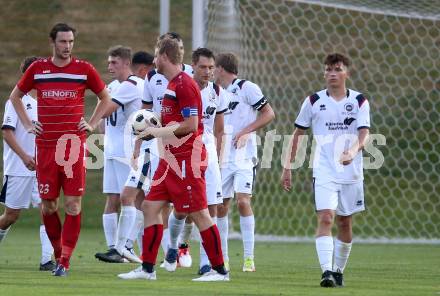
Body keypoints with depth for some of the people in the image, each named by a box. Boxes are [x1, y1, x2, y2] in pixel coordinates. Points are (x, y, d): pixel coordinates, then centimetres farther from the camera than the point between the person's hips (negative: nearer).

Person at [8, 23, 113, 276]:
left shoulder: (84, 69, 3)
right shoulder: (37, 69, 6)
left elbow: (105, 98, 16)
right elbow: (16, 96, 21)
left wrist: (92, 124, 5)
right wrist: (28, 124, 11)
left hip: (74, 144, -2)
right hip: (45, 146, 2)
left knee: (73, 203, -8)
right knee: (48, 205, 3)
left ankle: (65, 260, -5)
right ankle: (58, 252, 21)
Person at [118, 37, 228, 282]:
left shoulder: (185, 85, -15)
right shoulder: (172, 85, 16)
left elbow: (191, 125, -21)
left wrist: (158, 131, -14)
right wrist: (154, 126, 11)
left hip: (187, 160, -10)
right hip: (170, 158, 10)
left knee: (199, 214, -6)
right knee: (150, 206, 8)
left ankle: (219, 270, 1)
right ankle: (147, 268, 11)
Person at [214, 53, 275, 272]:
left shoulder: (247, 88, -6)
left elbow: (269, 114, -10)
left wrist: (244, 132, -16)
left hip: (244, 157, -7)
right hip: (223, 159, 7)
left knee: (243, 201, -16)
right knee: (221, 206, 4)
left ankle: (249, 258, -13)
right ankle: (222, 258, 13)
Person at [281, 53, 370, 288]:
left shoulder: (359, 101, 1)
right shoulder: (314, 101, 2)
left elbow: (364, 134, -10)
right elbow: (298, 134, 9)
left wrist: (353, 151, -31)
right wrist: (287, 167, 6)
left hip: (351, 172, 1)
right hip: (324, 172, -1)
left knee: (345, 223, 10)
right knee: (325, 218, -17)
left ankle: (338, 271, 25)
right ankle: (326, 271, -24)